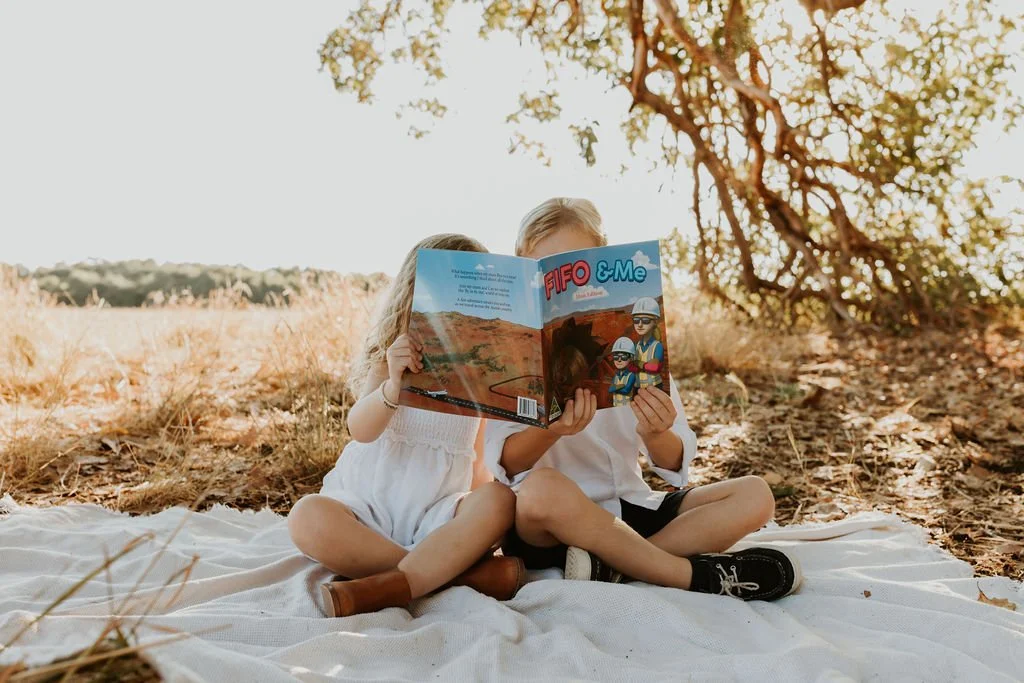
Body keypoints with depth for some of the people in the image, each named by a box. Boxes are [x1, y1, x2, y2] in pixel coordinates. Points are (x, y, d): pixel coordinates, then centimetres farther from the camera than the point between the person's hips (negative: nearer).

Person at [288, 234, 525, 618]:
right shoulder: (392, 359, 2)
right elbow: (361, 429, -17)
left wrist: (487, 501, -2)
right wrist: (391, 387, -36)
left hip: (439, 514, 2)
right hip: (369, 506, -1)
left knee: (500, 501, -30)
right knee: (308, 517, -33)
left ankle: (384, 588, -35)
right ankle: (460, 573, -30)